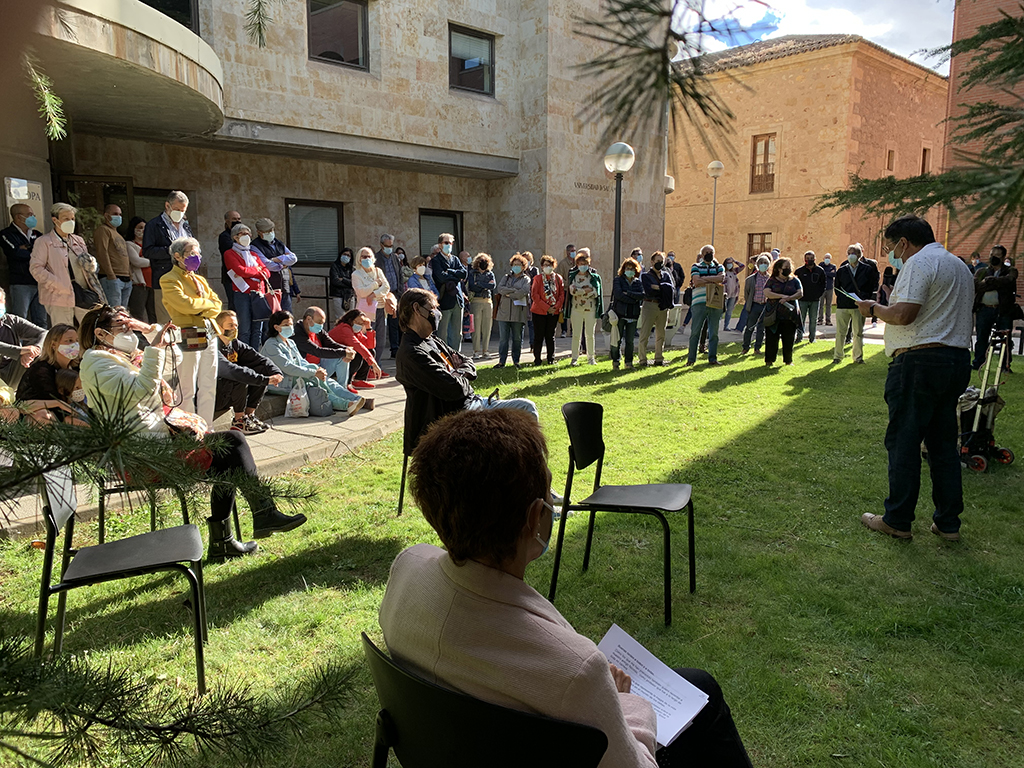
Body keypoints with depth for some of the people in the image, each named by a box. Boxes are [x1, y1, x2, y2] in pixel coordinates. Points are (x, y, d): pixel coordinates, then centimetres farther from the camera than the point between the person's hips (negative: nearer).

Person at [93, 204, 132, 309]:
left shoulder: (117, 234, 28)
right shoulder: (102, 230, -1)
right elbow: (102, 253, -12)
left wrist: (130, 276, 18)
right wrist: (111, 276, -19)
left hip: (126, 280, 9)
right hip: (113, 278, -9)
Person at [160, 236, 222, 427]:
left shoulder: (200, 279, 21)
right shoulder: (169, 280, -2)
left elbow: (217, 305, 13)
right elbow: (185, 304, -17)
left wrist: (202, 309, -8)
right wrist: (207, 303, -1)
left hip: (209, 335, 7)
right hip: (189, 337, -7)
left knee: (209, 387, 9)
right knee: (188, 390, -3)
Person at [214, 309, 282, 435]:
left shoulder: (235, 344, 5)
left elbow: (260, 359, -3)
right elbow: (232, 371, -34)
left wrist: (276, 373, -23)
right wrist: (265, 380, -38)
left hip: (230, 394, 8)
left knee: (263, 370, -6)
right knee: (241, 379, -32)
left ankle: (249, 414, -1)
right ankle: (238, 421, -15)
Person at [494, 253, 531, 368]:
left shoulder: (526, 279, 8)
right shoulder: (506, 277, 17)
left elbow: (523, 292, -11)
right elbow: (500, 289, -1)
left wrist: (509, 294, -7)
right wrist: (515, 290, -8)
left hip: (518, 312, -2)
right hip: (504, 311, 2)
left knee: (517, 338, 4)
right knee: (503, 338, -1)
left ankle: (516, 360, 13)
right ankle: (501, 361, 1)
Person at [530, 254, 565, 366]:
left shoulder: (558, 278, 6)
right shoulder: (537, 278, -1)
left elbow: (562, 294, 4)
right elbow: (534, 295, -8)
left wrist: (556, 307, -10)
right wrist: (546, 307, -14)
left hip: (554, 312, 2)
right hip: (539, 311, -2)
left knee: (550, 336, 9)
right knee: (538, 336, 1)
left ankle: (551, 359, 17)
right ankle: (537, 359, 9)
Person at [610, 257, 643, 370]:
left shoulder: (638, 282, 13)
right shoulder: (618, 280, 3)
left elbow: (642, 295, -4)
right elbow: (618, 294, -13)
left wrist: (628, 293, -13)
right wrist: (634, 300, -10)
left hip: (633, 315, 3)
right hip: (620, 314, -3)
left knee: (630, 340, 5)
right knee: (617, 339, -2)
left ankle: (629, 362, 14)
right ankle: (615, 362, 8)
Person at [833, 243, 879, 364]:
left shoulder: (868, 269, 4)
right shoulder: (841, 270, 9)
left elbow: (873, 286, 5)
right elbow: (837, 288, 13)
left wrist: (864, 296, -6)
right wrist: (843, 296, -1)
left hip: (859, 305, -1)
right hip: (843, 305, 1)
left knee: (858, 332, 6)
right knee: (840, 332, 2)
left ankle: (858, 356, 16)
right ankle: (838, 356, 11)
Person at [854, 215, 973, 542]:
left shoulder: (919, 263, -10)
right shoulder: (960, 266, 21)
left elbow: (902, 314, -21)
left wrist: (874, 308, -2)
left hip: (920, 360, -9)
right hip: (958, 360, 9)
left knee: (903, 442, -1)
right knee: (943, 443, 13)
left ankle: (897, 520, 5)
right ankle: (948, 522, 18)